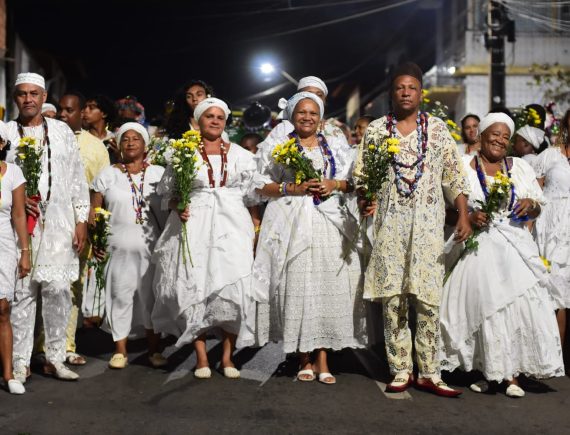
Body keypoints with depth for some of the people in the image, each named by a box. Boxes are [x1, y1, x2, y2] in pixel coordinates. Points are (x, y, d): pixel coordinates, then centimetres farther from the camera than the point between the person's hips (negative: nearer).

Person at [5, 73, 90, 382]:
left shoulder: (62, 132, 11)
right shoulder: (5, 133, 6)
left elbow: (77, 178, 11)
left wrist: (81, 220, 6)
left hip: (59, 223, 1)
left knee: (58, 290, -2)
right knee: (22, 291, -1)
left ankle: (55, 359, 10)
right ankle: (20, 363, 8)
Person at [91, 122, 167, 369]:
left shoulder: (159, 174, 7)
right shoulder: (107, 175, 8)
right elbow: (94, 212, 6)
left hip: (153, 247, 0)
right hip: (119, 248, 0)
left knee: (153, 295, 4)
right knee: (120, 295, 2)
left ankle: (154, 349, 15)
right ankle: (120, 350, 12)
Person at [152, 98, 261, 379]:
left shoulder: (241, 155, 12)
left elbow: (252, 196, 11)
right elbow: (169, 192, 9)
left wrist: (257, 229, 3)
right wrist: (178, 207, -11)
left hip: (232, 226, 1)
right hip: (194, 226, -1)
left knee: (233, 287, -8)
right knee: (194, 287, -7)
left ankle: (227, 356, 1)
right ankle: (201, 357, 0)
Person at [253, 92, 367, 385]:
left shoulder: (337, 147, 15)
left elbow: (353, 182, 15)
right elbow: (262, 186, 4)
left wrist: (335, 185, -5)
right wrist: (293, 188, -10)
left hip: (330, 225, 2)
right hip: (293, 225, -2)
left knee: (328, 286, -5)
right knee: (297, 287, -5)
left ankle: (322, 357, 2)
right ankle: (306, 358, 4)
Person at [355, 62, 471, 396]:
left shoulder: (437, 128, 7)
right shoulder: (376, 130, 9)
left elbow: (455, 176, 6)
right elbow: (362, 174, 10)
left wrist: (464, 217, -4)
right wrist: (365, 199, -10)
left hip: (428, 225, -1)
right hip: (390, 225, 1)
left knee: (429, 300, -2)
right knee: (393, 300, 2)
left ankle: (429, 373, 6)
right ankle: (401, 371, 11)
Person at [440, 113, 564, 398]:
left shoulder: (520, 168, 13)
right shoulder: (464, 166, 6)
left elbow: (538, 209, 17)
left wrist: (531, 204, -5)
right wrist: (469, 217, -13)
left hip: (514, 246, 2)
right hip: (477, 247, -2)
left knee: (517, 305, -10)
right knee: (481, 306, -8)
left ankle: (512, 375, -2)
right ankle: (485, 371, 6)